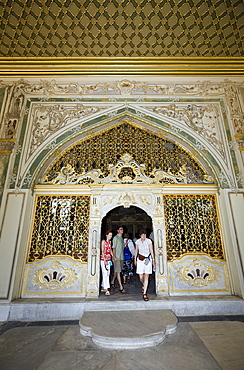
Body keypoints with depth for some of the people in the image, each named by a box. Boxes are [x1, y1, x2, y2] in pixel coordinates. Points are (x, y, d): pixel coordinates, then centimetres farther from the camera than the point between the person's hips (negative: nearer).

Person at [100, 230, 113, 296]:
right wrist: (104, 260, -18)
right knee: (105, 274, -8)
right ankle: (106, 290, -6)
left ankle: (102, 287, 25)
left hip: (108, 259, 7)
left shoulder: (110, 242, 11)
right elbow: (102, 251, -12)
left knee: (108, 274, 11)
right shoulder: (103, 241, -9)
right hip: (103, 259, -7)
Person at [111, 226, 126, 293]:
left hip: (121, 257, 8)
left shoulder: (122, 238, 16)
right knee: (118, 271, -6)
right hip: (117, 257, -8)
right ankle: (121, 287, -6)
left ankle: (112, 282, 30)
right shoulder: (115, 237, -7)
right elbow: (114, 248, -11)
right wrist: (114, 257, -16)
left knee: (116, 271, 15)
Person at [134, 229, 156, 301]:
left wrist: (153, 260, -2)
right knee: (141, 277, 4)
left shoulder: (149, 241, -6)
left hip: (148, 260, -2)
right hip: (140, 259, 2)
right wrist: (135, 259, 16)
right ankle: (143, 285, 38)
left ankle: (144, 294, 5)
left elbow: (151, 251, -1)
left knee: (146, 276, -5)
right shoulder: (137, 241, 0)